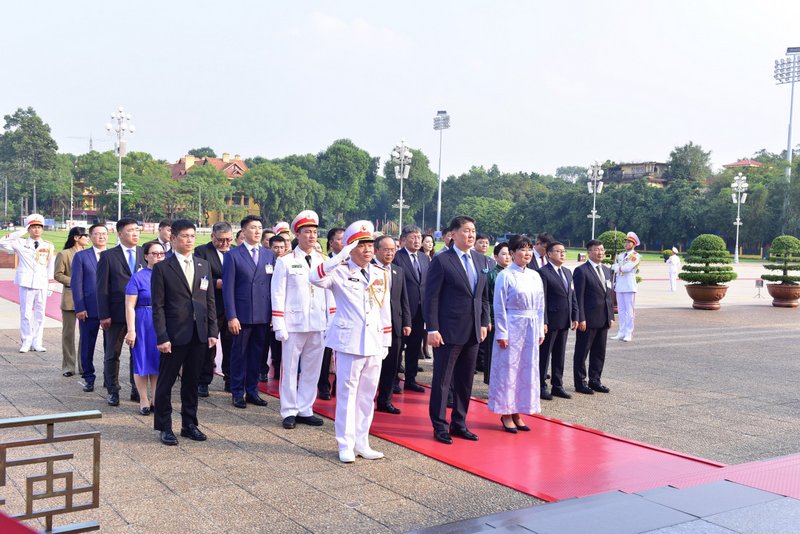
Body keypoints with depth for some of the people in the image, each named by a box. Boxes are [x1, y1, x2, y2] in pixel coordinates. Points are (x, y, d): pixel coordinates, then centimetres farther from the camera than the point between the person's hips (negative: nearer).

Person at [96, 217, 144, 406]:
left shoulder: (144, 254, 5)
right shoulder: (108, 256, -2)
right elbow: (102, 288, -3)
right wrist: (104, 315, -9)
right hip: (117, 313, -2)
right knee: (112, 354, 8)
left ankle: (137, 390, 19)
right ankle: (113, 391, 20)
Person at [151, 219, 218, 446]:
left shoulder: (204, 266, 10)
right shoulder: (162, 268, -4)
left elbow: (210, 301, 10)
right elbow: (158, 306, -6)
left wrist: (213, 331, 4)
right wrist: (162, 337, -12)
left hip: (199, 334, 4)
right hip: (174, 334, -4)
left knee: (191, 381, 13)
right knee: (166, 382, 5)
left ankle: (189, 423, 24)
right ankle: (164, 427, 16)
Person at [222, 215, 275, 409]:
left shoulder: (269, 255, 9)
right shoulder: (233, 255, -2)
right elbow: (228, 288, -5)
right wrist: (231, 316, -12)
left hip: (263, 315, 3)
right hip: (242, 314, -3)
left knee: (257, 354, 10)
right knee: (239, 354, 6)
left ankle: (252, 391, 22)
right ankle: (238, 393, 18)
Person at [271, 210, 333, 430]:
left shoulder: (324, 262, 9)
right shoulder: (285, 262, -1)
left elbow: (330, 293, 11)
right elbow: (278, 294, -3)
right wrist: (279, 325, -9)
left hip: (318, 325, 4)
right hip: (294, 324, -4)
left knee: (312, 370, 9)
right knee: (290, 369, 3)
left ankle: (305, 410, 20)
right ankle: (289, 412, 14)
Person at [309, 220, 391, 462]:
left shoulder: (381, 274, 10)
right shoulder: (340, 272, -4)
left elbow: (385, 310, 14)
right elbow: (315, 278, -25)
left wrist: (386, 342, 13)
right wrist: (340, 257, -31)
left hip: (374, 344, 5)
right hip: (349, 342, -4)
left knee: (367, 394, 10)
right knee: (347, 393, 2)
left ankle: (362, 443, 21)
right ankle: (346, 445, 12)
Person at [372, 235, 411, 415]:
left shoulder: (399, 271, 14)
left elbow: (404, 299, 15)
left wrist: (407, 322, 9)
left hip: (394, 325, 6)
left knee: (391, 365, 9)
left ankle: (385, 400, 20)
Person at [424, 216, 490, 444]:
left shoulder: (481, 260, 10)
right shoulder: (442, 261, -8)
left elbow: (484, 296, 15)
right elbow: (431, 298, -10)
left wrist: (484, 323, 9)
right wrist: (432, 329, -15)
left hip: (473, 332, 6)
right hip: (448, 331, -6)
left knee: (465, 381, 13)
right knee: (442, 380, 3)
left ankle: (459, 424, 25)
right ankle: (440, 426, 14)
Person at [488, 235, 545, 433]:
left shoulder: (535, 276, 9)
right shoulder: (505, 276, -9)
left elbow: (540, 306, 13)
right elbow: (499, 307, -9)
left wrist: (540, 331, 10)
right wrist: (502, 333, -12)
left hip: (531, 329, 6)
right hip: (512, 327, -6)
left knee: (527, 369, 9)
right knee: (508, 369, 1)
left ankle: (516, 412, 20)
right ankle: (505, 413, 12)